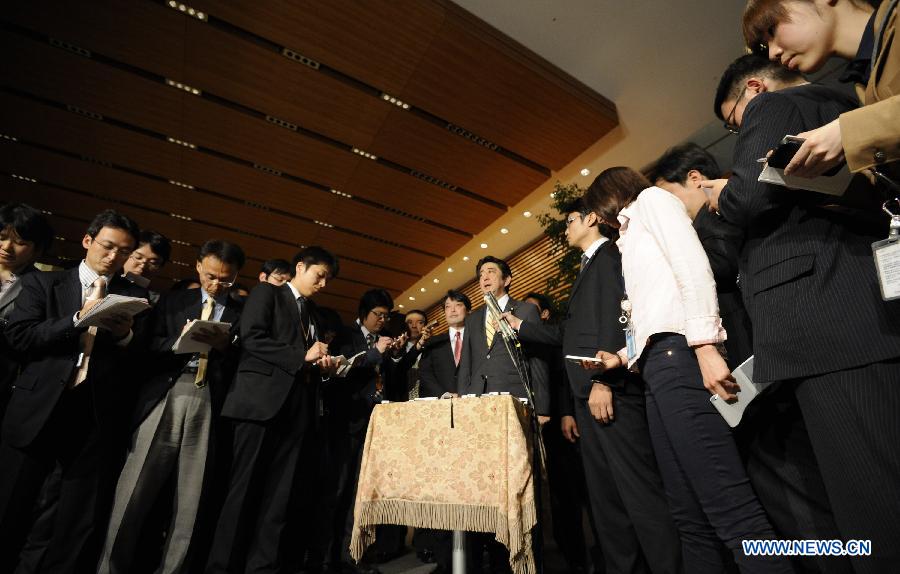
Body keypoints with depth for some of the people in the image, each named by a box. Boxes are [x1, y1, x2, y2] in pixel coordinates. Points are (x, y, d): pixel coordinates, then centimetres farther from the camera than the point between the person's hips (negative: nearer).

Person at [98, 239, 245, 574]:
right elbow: (150, 350, 7)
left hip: (210, 402, -1)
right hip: (165, 395, 1)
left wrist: (224, 345, -16)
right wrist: (181, 340, -10)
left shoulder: (244, 314, 9)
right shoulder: (173, 301, 15)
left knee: (191, 497, 5)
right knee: (134, 489, 0)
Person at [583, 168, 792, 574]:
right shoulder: (631, 236, 32)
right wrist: (621, 357, 21)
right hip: (656, 363, 9)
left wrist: (705, 347, -20)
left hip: (677, 354, -9)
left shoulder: (650, 198, 9)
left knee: (728, 507, -13)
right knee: (689, 513, 7)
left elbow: (694, 267, -10)